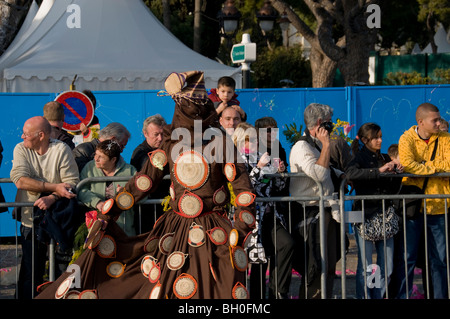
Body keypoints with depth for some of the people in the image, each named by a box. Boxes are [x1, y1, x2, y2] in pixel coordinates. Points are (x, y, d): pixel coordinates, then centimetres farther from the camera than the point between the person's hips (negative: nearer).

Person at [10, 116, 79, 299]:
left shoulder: (61, 149, -6)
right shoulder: (21, 149, 0)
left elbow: (72, 182, -11)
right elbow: (20, 180, -15)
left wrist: (52, 197, -28)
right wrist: (55, 187, -21)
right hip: (30, 219, 1)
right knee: (31, 270, 2)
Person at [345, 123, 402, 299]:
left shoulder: (385, 158, 13)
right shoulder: (360, 158, -3)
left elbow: (394, 190, 15)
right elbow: (350, 173, -27)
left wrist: (397, 173, -2)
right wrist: (378, 171, -30)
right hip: (365, 217, -6)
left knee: (387, 269, 6)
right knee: (365, 268, -2)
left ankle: (377, 296, 18)